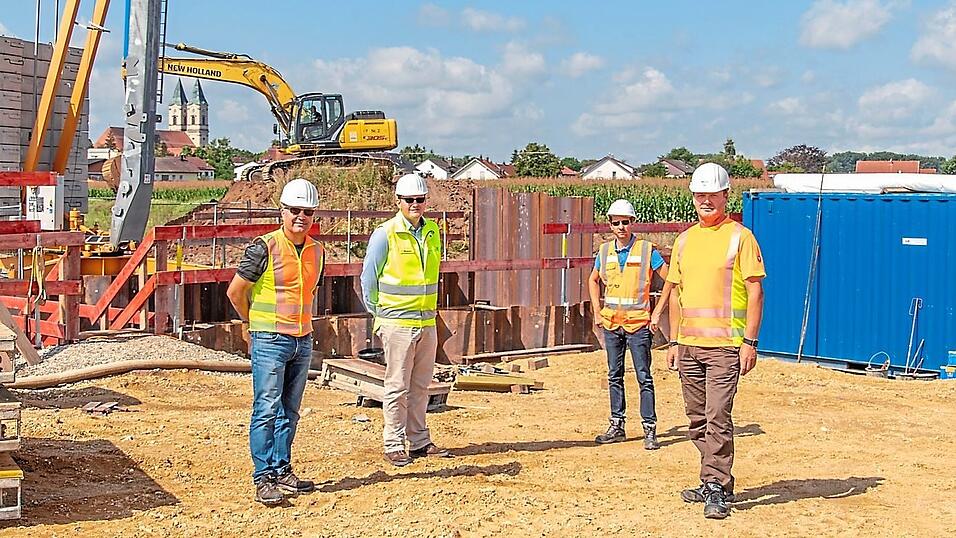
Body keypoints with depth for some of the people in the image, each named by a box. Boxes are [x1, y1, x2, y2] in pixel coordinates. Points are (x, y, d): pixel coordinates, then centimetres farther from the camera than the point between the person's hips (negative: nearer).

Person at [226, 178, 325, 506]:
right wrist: (256, 324, 7)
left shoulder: (317, 252, 9)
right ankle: (263, 479, -4)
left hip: (303, 340, 6)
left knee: (289, 411, 11)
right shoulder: (265, 247, -10)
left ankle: (282, 471, 19)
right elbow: (235, 291, -4)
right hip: (270, 341, -6)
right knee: (267, 410, -7)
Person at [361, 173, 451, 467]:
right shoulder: (385, 234, -9)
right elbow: (369, 277, -2)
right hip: (397, 323, -5)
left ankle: (419, 441, 20)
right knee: (397, 387, 0)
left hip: (427, 322, 6)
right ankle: (394, 445, 7)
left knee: (421, 386, 11)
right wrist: (379, 315, -1)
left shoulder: (432, 232, 9)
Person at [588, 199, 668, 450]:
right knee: (615, 376, 10)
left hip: (638, 323, -4)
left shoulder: (647, 250, -5)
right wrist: (597, 312, 13)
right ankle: (617, 426, 18)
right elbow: (593, 280, 22)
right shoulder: (604, 251, 6)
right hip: (611, 323, 4)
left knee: (644, 377, -4)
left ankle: (650, 429, -1)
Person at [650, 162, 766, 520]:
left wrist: (750, 341, -13)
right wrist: (674, 341, 13)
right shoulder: (685, 239, 14)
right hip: (689, 344, 6)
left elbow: (755, 291, -6)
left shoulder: (740, 237, -3)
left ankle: (717, 490, -5)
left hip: (725, 345, -6)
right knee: (697, 421, 11)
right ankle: (713, 482, 23)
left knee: (718, 418, -10)